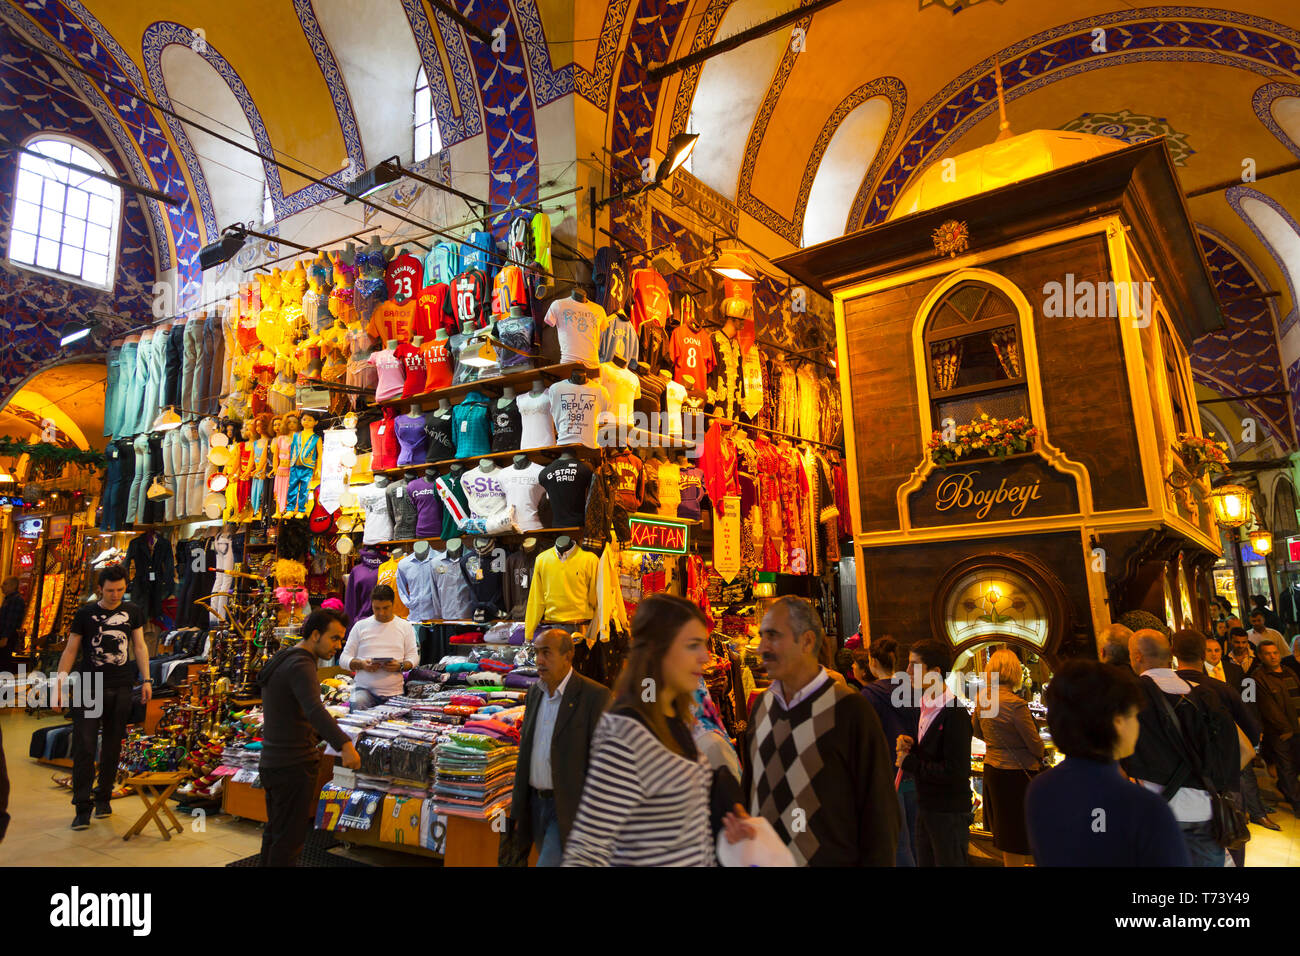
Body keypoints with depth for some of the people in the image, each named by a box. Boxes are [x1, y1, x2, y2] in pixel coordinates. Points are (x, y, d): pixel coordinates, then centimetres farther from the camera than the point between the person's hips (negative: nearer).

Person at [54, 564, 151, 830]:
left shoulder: (132, 612, 7)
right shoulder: (85, 613, 1)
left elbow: (139, 646, 10)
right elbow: (70, 650, 4)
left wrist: (146, 680, 4)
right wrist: (59, 683, -4)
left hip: (121, 688, 2)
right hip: (89, 688, -2)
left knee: (112, 746, 8)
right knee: (84, 746, -4)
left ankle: (104, 798, 21)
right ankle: (82, 807, 3)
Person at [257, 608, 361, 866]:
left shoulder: (281, 660, 12)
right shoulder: (300, 665, -20)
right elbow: (314, 710, -37)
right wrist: (344, 744, -48)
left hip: (271, 762, 10)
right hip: (293, 765, -10)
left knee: (274, 833, 20)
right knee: (289, 839, -3)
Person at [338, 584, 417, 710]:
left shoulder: (405, 626, 11)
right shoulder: (360, 626, 11)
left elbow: (413, 656, 8)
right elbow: (344, 659, 9)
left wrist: (400, 666, -13)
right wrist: (361, 664, -12)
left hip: (394, 692, 0)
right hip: (364, 689, 0)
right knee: (358, 705, -30)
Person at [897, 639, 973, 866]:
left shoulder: (955, 714, -22)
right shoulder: (925, 706, 6)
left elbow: (956, 772, -26)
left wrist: (910, 762, -18)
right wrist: (910, 745, -4)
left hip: (950, 814, -8)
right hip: (925, 808, 8)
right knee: (924, 862, 19)